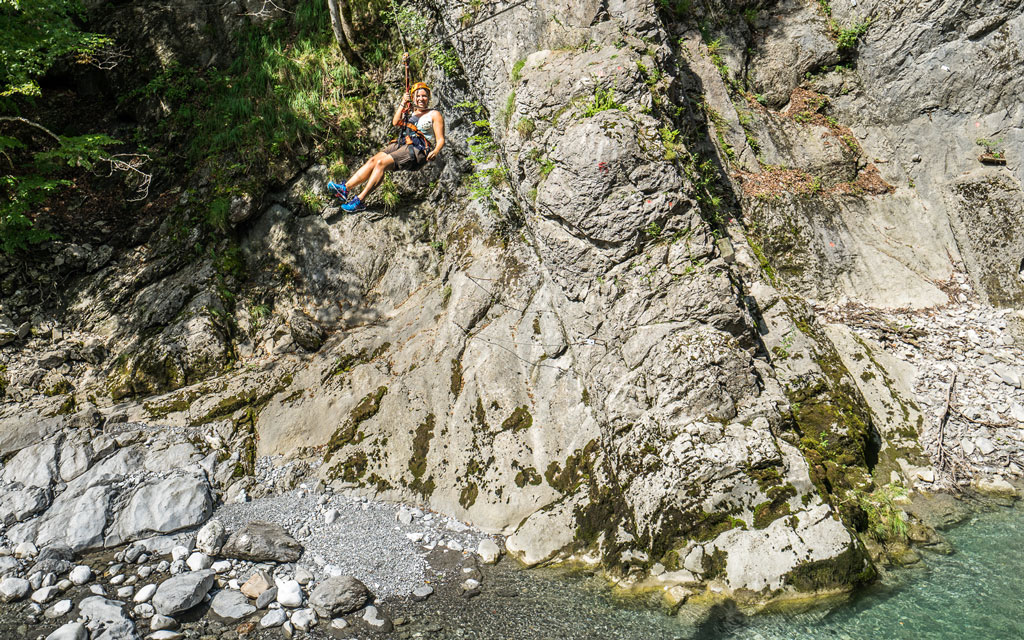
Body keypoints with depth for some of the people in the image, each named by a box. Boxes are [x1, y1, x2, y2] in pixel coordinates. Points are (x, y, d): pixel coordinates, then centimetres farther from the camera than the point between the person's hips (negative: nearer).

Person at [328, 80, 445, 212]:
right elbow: (395, 122, 8)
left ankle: (360, 200, -31)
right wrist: (403, 103, 3)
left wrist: (435, 152, -23)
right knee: (373, 160, -15)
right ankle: (345, 188, -18)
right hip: (401, 145, 6)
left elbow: (441, 140, -2)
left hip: (418, 151, -6)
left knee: (382, 163, -25)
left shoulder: (434, 115, 8)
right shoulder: (409, 111, 25)